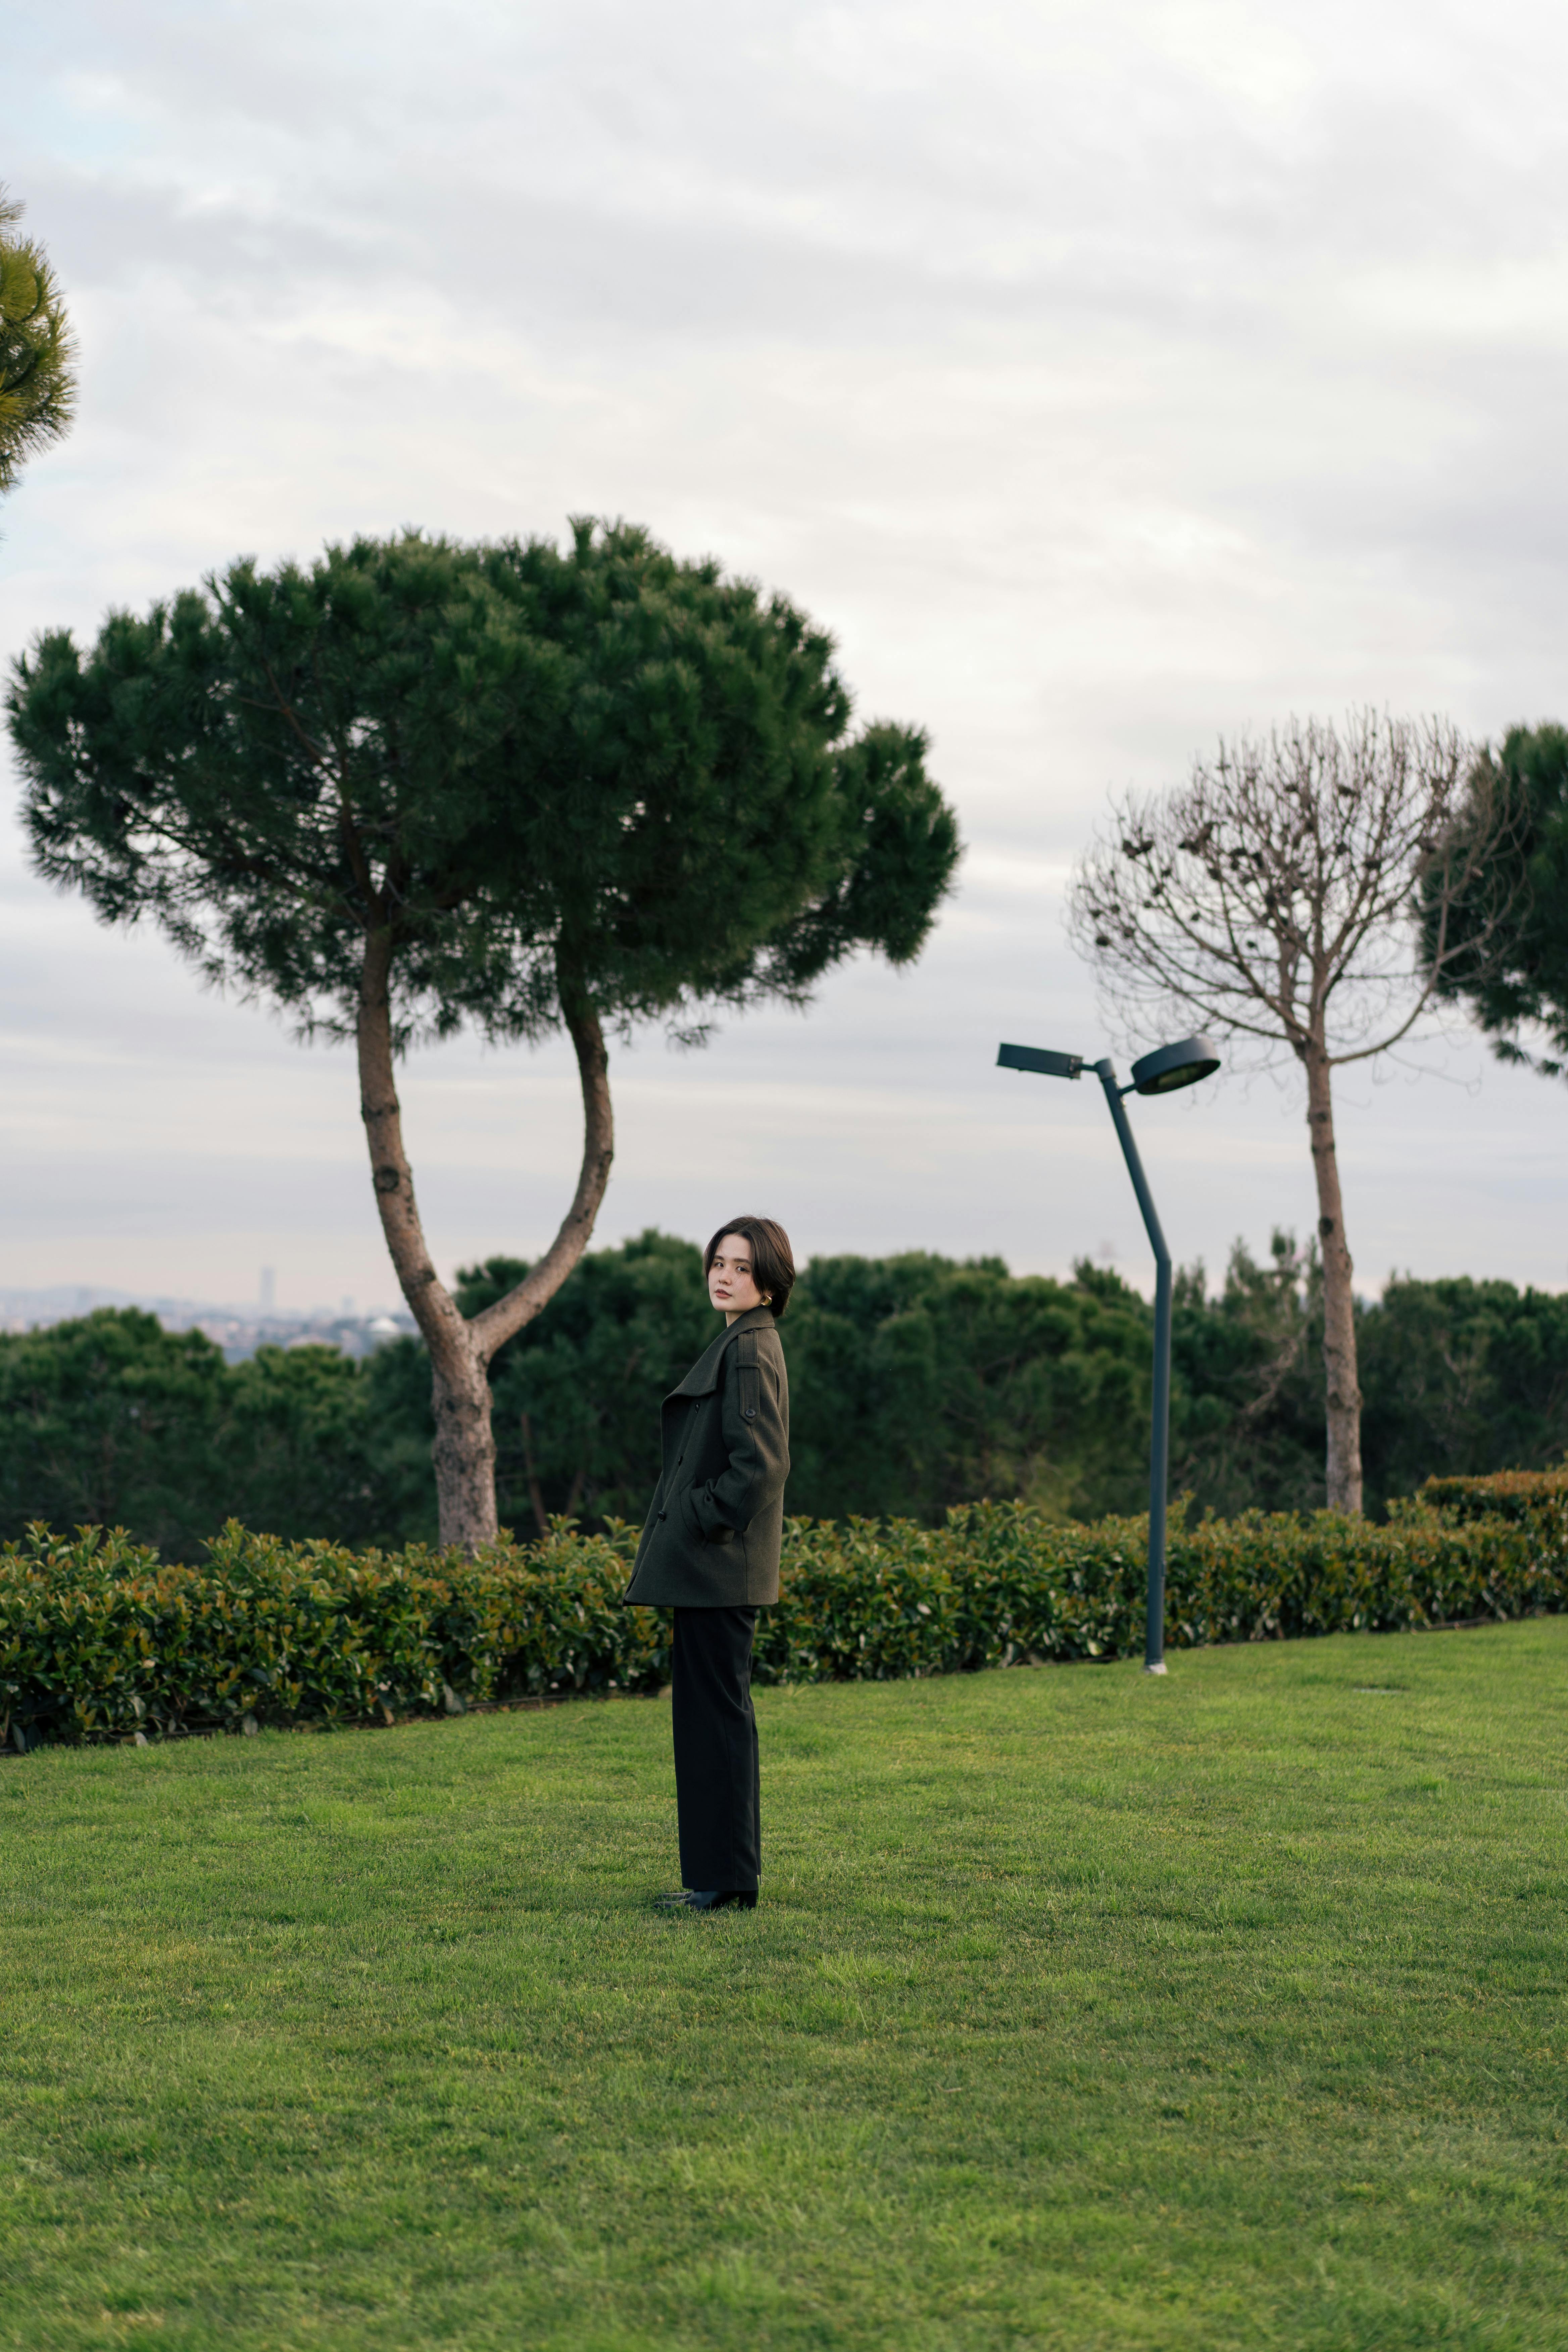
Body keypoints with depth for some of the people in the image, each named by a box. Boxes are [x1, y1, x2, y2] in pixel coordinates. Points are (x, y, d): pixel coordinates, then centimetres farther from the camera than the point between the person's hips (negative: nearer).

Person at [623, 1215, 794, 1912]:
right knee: (706, 1712, 13)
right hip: (710, 1567, 10)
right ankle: (718, 1874, 19)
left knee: (717, 1711, -5)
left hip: (719, 1567, -10)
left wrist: (705, 1519, -15)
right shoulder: (740, 1343, 16)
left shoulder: (750, 1348, -14)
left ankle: (728, 1878, 0)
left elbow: (760, 1461, -22)